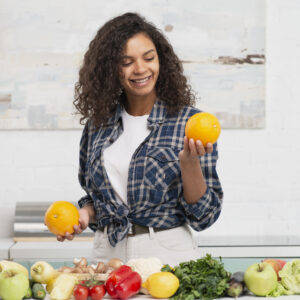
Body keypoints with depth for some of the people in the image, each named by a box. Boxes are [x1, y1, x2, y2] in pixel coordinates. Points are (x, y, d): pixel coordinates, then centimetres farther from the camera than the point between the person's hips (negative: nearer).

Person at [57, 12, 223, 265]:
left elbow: (205, 217, -2)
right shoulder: (97, 125, 9)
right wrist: (85, 215, 2)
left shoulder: (189, 122, -1)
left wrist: (189, 163, -15)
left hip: (169, 254, -3)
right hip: (108, 254, 3)